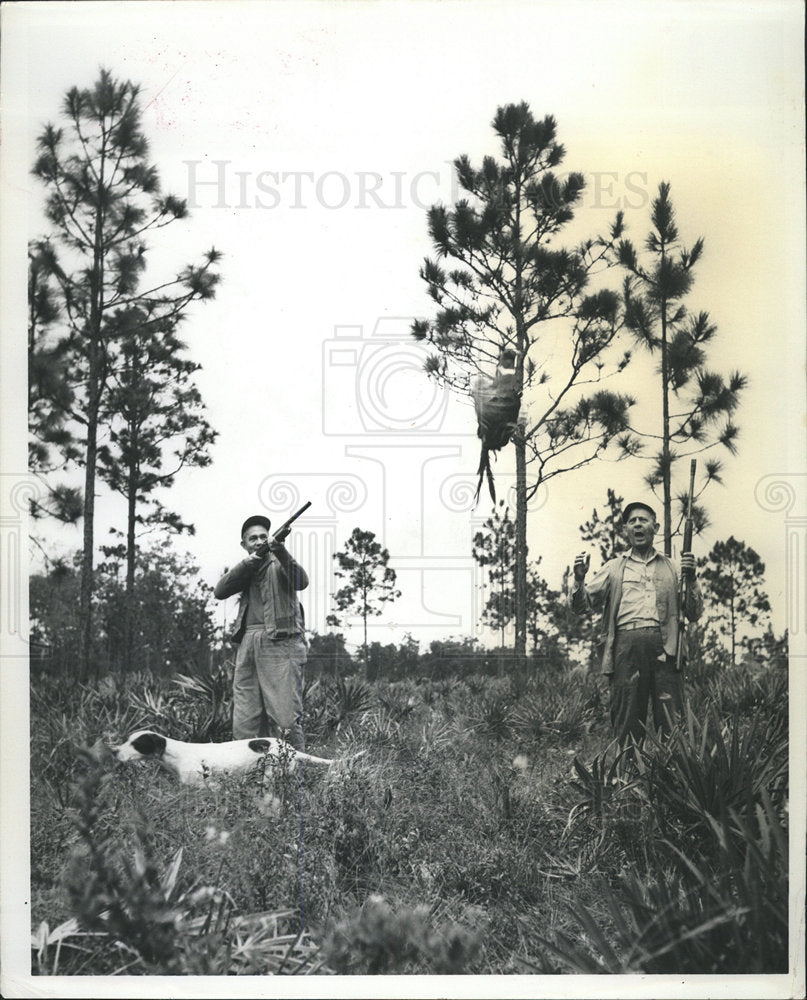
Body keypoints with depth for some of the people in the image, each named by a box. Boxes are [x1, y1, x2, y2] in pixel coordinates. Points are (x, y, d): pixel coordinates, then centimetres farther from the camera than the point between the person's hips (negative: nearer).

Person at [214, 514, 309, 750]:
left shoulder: (278, 564, 9)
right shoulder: (244, 570, 21)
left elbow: (301, 582, -11)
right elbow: (220, 591, 4)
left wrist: (281, 552, -27)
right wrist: (249, 562, -7)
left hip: (280, 643, -5)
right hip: (247, 646, 5)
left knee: (285, 719, -12)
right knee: (244, 724, 2)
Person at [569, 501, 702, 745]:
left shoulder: (671, 569, 20)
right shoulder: (614, 569, 19)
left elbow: (694, 614, 13)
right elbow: (580, 606, 13)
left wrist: (691, 578, -1)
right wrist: (579, 579, -6)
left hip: (664, 646, 0)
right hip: (627, 644, 0)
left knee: (672, 724, -7)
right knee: (626, 722, -3)